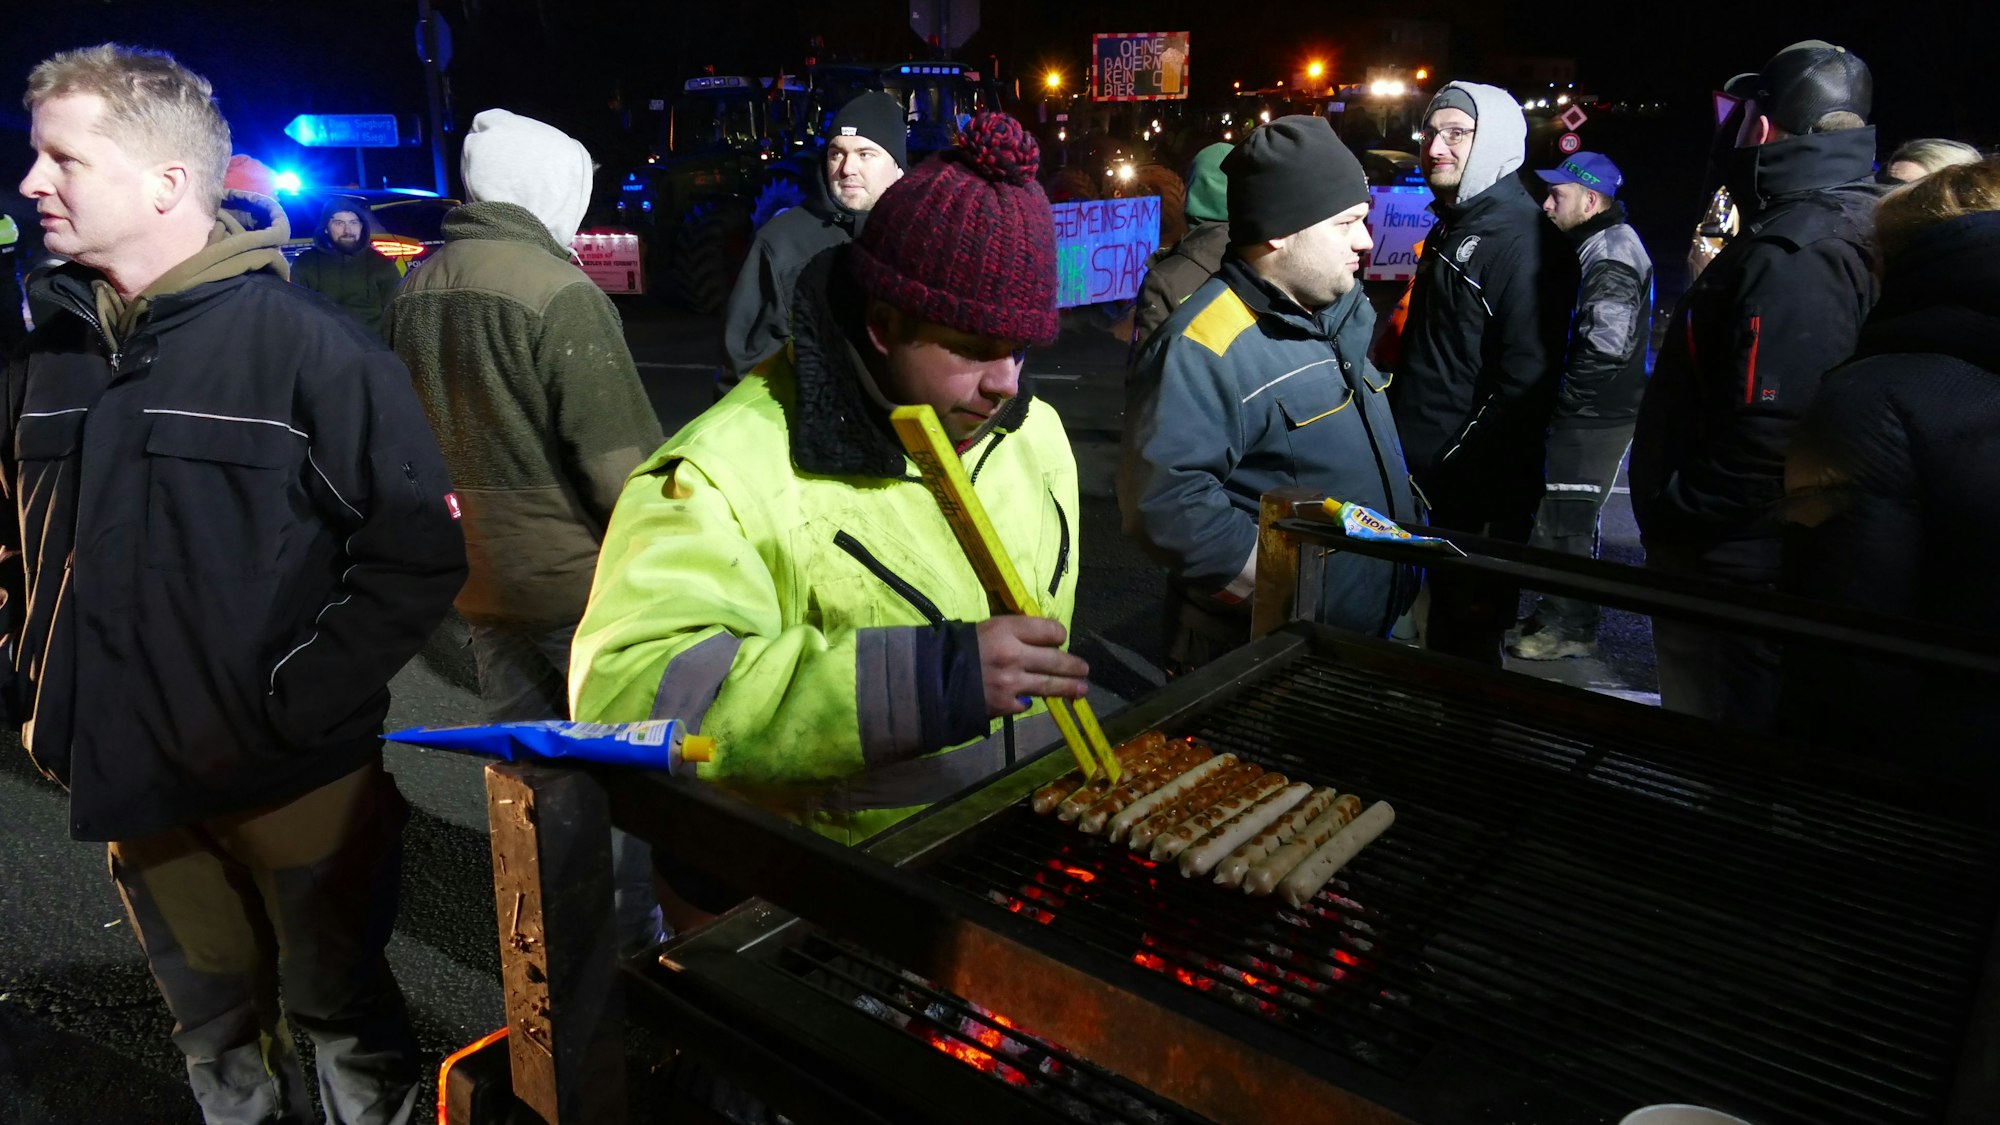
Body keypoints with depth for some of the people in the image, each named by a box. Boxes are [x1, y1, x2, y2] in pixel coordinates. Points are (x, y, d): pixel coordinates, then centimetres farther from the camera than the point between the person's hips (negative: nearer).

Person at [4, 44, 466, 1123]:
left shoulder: (307, 346, -14)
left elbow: (418, 553, -17)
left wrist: (296, 705, -18)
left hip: (296, 782, -5)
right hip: (127, 782, 6)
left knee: (343, 1017, 14)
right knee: (216, 1034, 22)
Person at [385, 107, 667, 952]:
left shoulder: (415, 293, 6)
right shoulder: (558, 291, -17)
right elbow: (619, 454, -19)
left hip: (478, 582, 7)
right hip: (579, 577, -7)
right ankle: (635, 935, 17)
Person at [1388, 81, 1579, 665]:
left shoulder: (1523, 239, -14)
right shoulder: (1449, 227, 15)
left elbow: (1526, 380, -20)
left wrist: (1460, 467, -21)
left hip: (1478, 488, -9)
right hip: (1425, 474, 9)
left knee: (1466, 631, 2)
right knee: (1439, 633, 18)